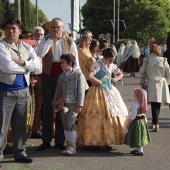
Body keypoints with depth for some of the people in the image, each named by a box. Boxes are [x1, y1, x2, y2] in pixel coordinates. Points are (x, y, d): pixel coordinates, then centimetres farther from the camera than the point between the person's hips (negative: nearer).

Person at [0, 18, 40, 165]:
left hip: (23, 90, 5)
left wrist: (22, 63, -16)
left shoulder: (27, 47, 10)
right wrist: (26, 66, -7)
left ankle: (20, 153, 23)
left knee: (20, 124, 13)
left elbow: (37, 65, -1)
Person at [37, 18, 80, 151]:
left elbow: (75, 63, 4)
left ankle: (60, 141, 14)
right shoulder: (46, 40, 5)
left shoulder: (70, 43, 3)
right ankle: (46, 141, 14)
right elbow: (40, 53, -14)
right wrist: (51, 39, -13)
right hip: (47, 78, 1)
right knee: (47, 110, 6)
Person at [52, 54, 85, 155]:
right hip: (62, 104, 6)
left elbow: (81, 91, -7)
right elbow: (57, 91, 18)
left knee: (70, 124, -10)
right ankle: (69, 144, 16)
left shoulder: (78, 75, -3)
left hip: (73, 104, -6)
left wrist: (79, 105, -13)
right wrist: (55, 104, 14)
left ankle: (72, 146, -2)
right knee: (65, 125, 8)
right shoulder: (61, 76, 14)